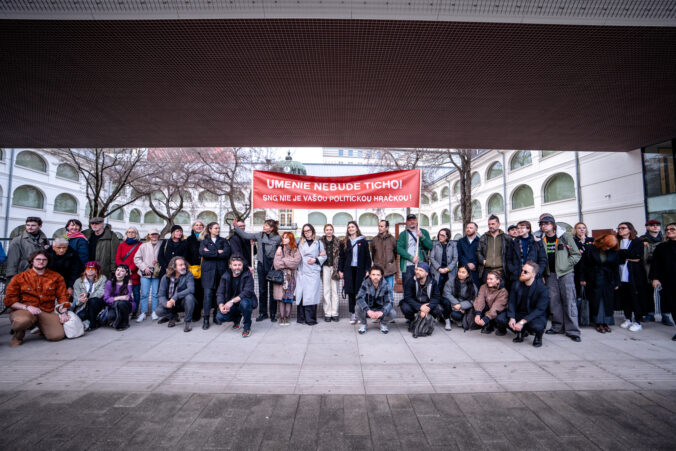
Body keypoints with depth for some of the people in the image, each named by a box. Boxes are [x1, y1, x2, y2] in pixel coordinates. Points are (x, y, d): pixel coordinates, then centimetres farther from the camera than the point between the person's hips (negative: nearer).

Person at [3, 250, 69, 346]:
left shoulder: (56, 277, 10)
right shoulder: (19, 278, 5)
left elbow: (62, 296, 9)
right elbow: (9, 300, 2)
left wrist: (63, 312, -5)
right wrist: (27, 307, -16)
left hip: (47, 312, 2)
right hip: (23, 310, -1)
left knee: (58, 335, -20)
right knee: (23, 320, -40)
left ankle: (42, 328, 18)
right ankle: (18, 335, -1)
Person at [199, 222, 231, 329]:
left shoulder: (223, 241, 15)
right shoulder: (204, 241, 13)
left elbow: (227, 253, -4)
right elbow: (202, 252, -8)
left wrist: (211, 252, -6)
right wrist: (218, 252, -7)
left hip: (221, 270, 1)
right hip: (208, 270, -1)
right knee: (208, 294, -9)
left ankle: (216, 316, 11)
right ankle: (206, 318, -4)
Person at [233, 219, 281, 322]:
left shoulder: (278, 238, -7)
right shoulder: (260, 235, 3)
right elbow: (246, 235, 4)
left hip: (272, 266, -4)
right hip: (261, 265, 4)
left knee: (272, 290, 4)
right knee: (262, 290, 11)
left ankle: (273, 314, 16)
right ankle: (263, 313, 23)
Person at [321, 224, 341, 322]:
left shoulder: (337, 242, 3)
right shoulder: (321, 242, 4)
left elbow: (340, 256, 2)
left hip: (335, 268, 0)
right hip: (325, 267, 0)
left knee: (335, 291, 4)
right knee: (326, 291, 2)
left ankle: (334, 313, 12)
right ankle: (327, 313, 9)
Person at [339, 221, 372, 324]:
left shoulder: (363, 242, 5)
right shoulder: (344, 242, 9)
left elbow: (367, 257, 5)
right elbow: (341, 257, 10)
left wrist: (367, 270, -3)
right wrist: (340, 270, 3)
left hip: (360, 270, -1)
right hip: (348, 270, 2)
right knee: (351, 292, 3)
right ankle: (353, 314, 12)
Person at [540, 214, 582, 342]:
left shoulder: (565, 236, -2)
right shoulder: (542, 239, 7)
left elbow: (576, 254, -1)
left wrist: (566, 264, -9)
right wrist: (542, 273, 3)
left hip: (565, 273, -3)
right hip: (550, 274, 3)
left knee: (569, 301, -3)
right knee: (554, 301, 7)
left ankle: (572, 330, 5)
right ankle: (558, 326, 19)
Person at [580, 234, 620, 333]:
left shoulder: (613, 252, -1)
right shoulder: (591, 249, -9)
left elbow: (616, 268, 5)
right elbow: (584, 264, -5)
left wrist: (616, 282, 5)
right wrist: (583, 278, -6)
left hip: (608, 280, 3)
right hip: (594, 280, -3)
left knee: (608, 301, 5)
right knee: (596, 300, 2)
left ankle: (606, 322, 16)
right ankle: (599, 323, 10)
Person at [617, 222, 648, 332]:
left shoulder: (637, 241, 1)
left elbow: (635, 254, -14)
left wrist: (620, 252, -9)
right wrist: (628, 258, -7)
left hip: (635, 274, -3)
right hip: (622, 274, 3)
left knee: (636, 297, 2)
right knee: (624, 297, 6)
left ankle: (637, 322, 11)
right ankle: (628, 319, 19)